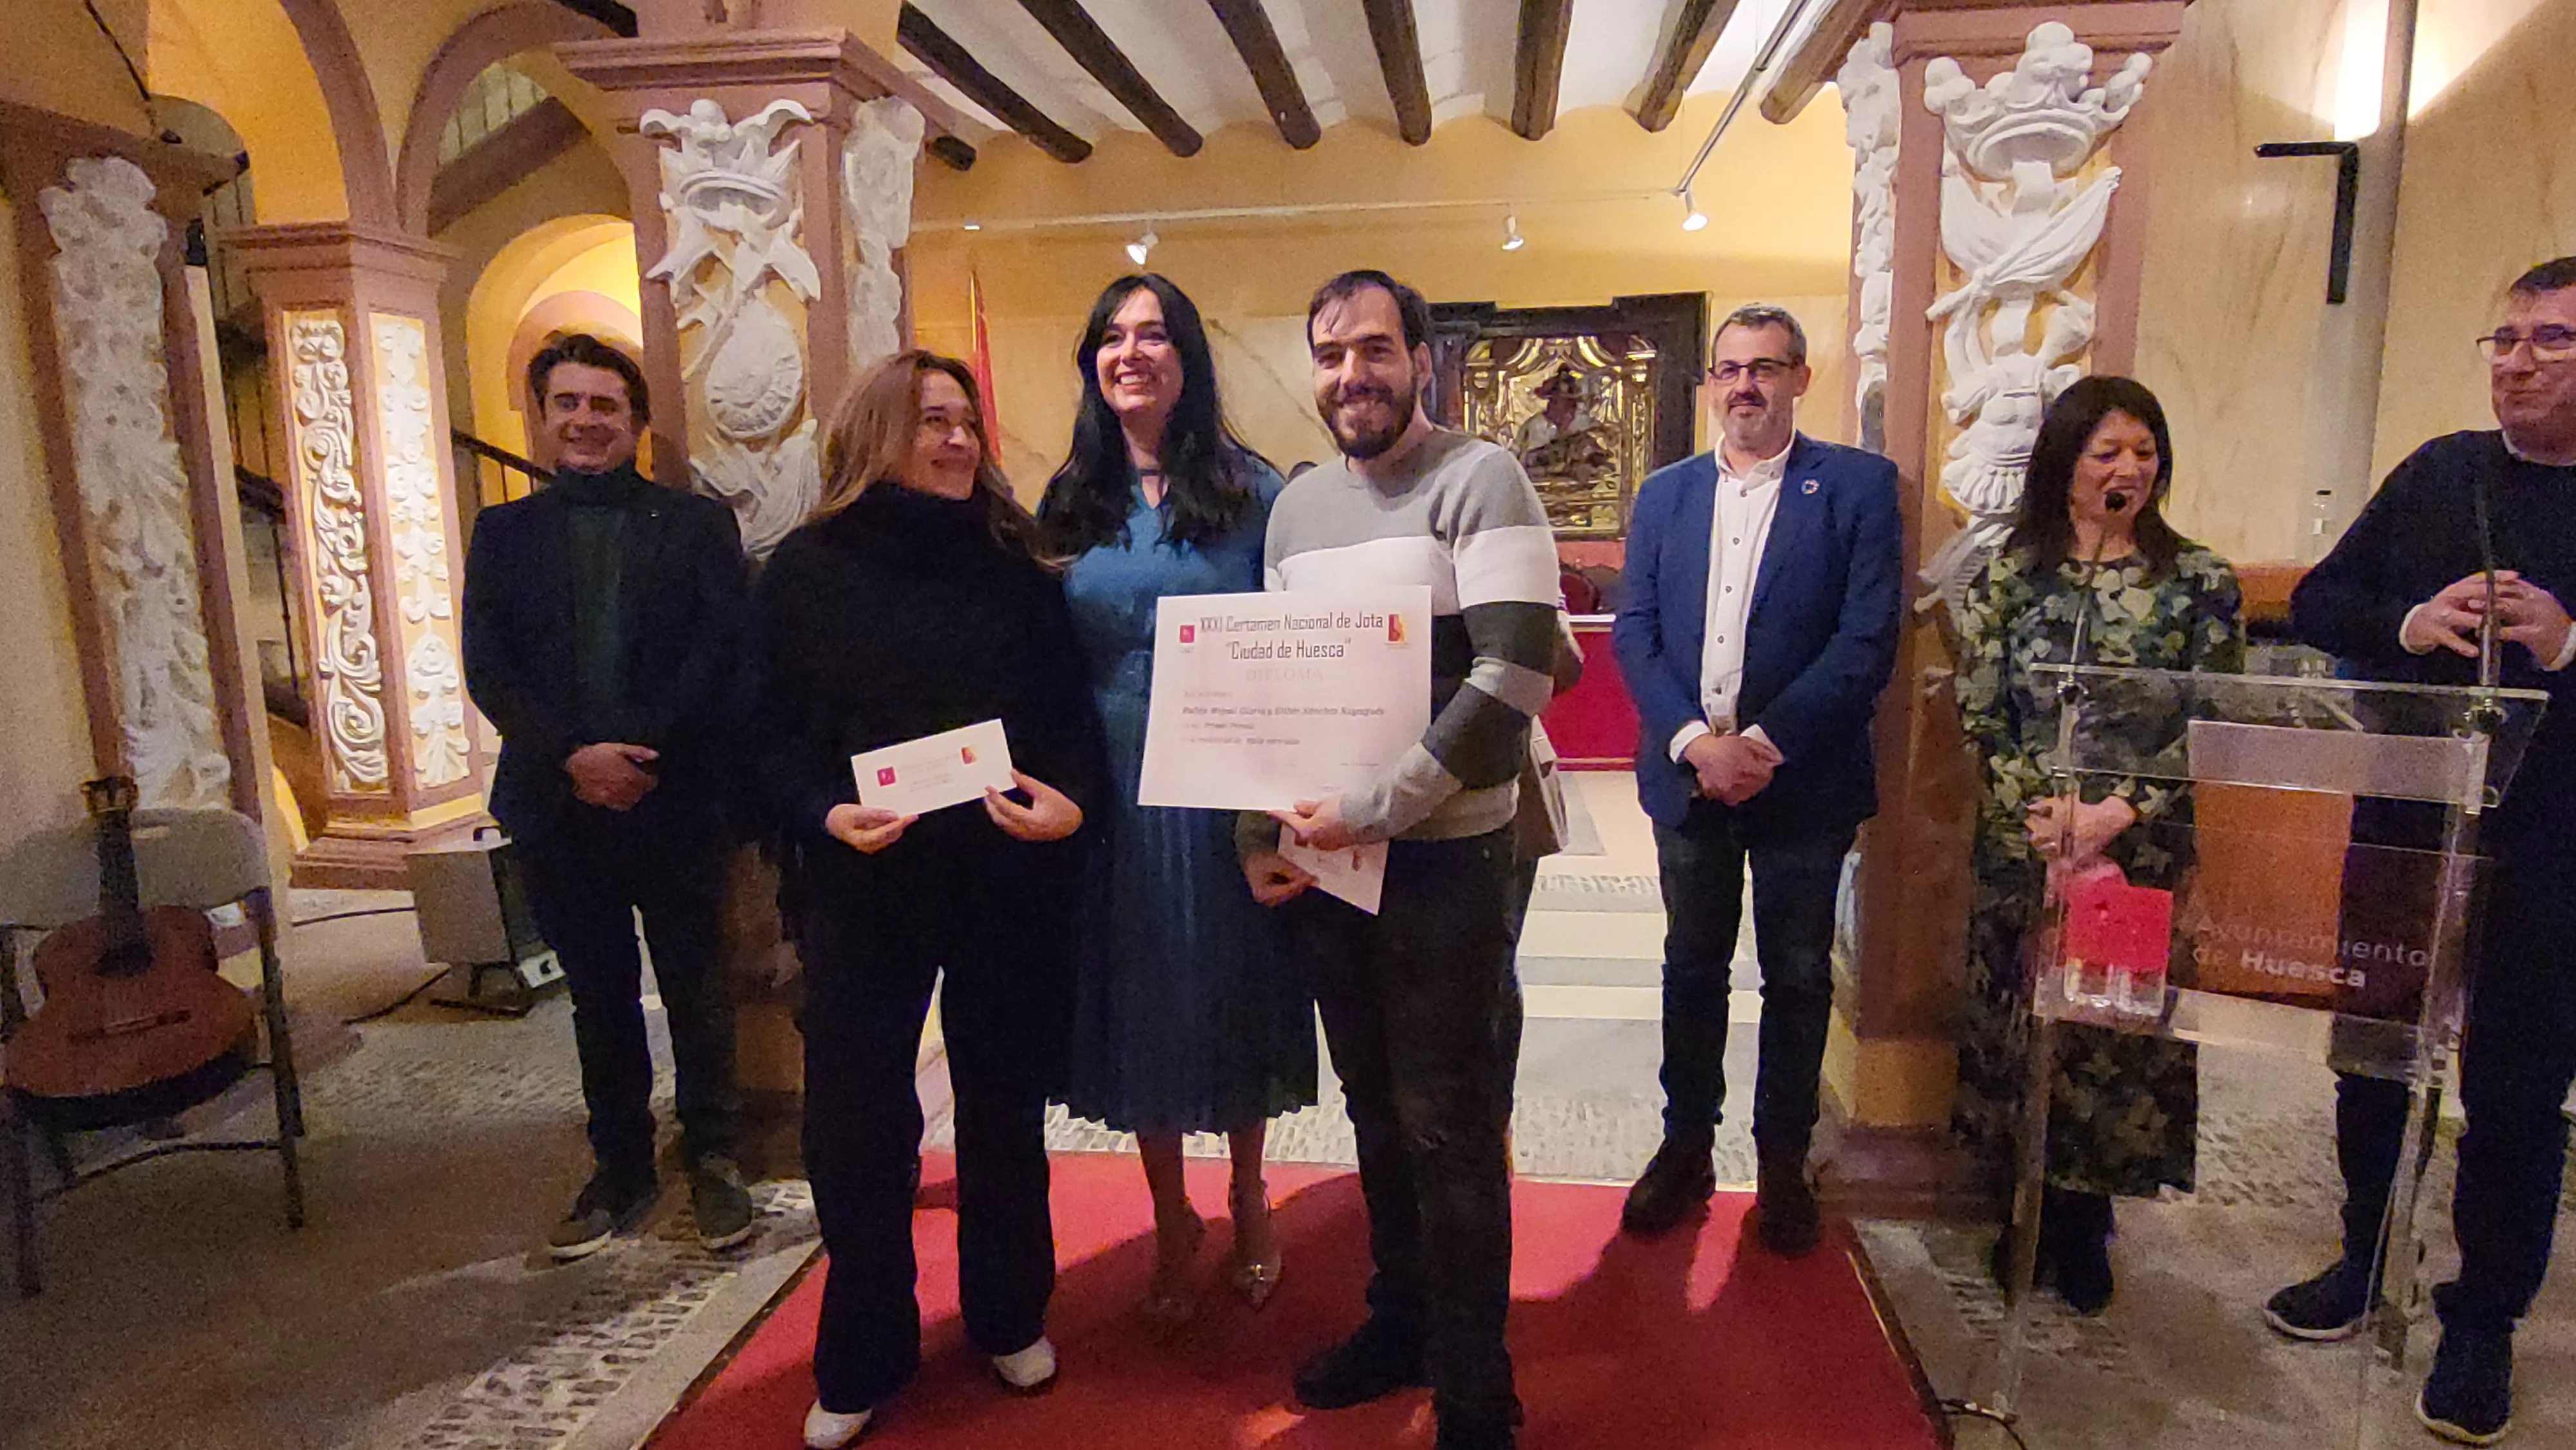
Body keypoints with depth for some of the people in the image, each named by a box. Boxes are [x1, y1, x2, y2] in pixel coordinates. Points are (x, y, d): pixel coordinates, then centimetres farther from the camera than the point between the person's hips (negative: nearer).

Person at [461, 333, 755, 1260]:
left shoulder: (697, 524, 4)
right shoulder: (503, 533, 10)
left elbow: (722, 651, -6)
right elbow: (488, 670, 1)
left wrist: (646, 755, -16)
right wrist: (574, 756, -13)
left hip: (678, 801, -2)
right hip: (561, 806, 2)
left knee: (696, 990, 8)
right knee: (600, 999, 13)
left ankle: (711, 1159, 23)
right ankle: (620, 1167, 27)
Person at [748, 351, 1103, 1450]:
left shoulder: (1014, 561, 3)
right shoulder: (807, 569, 1)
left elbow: (1072, 709, 3)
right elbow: (776, 732, 0)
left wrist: (1069, 801, -16)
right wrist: (827, 813, -18)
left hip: (1012, 881, 1)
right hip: (863, 885, 0)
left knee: (1005, 1108, 14)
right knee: (851, 1122, 6)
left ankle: (1010, 1318, 36)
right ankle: (860, 1359, 28)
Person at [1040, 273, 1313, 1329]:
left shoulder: (1251, 490, -3)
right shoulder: (1071, 502, 5)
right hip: (1114, 793, 2)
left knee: (1236, 990, 12)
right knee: (1139, 1000, 12)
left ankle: (1247, 1201, 38)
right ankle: (1171, 1222, 34)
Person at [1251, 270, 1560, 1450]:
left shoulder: (1479, 479, -9)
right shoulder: (1297, 504, 10)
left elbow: (1513, 678, -19)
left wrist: (1372, 812, -19)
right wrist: (1259, 832, 4)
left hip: (1444, 858, -5)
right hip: (1319, 858, 6)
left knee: (1449, 1129, 6)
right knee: (1377, 1112, 18)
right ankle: (1400, 1321, 38)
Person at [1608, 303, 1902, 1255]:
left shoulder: (1858, 485, -3)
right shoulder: (1664, 494, 7)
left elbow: (1868, 637, -11)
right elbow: (1634, 631, 1)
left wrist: (1767, 743, -17)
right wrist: (1696, 742, -13)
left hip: (1803, 780, -2)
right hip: (1687, 774, 3)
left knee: (1798, 977, 10)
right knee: (1692, 967, 13)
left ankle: (1784, 1162, 28)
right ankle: (1686, 1148, 28)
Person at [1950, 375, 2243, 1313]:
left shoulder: (2199, 583, 1)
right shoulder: (2010, 576, 3)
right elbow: (1979, 719, 0)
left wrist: (2118, 813, -15)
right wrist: (2037, 812, -13)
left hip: (2143, 856, 0)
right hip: (2020, 850, 1)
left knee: (2119, 1033, 6)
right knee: (2017, 1025, 8)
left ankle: (2083, 1224, 27)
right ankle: (2028, 1213, 28)